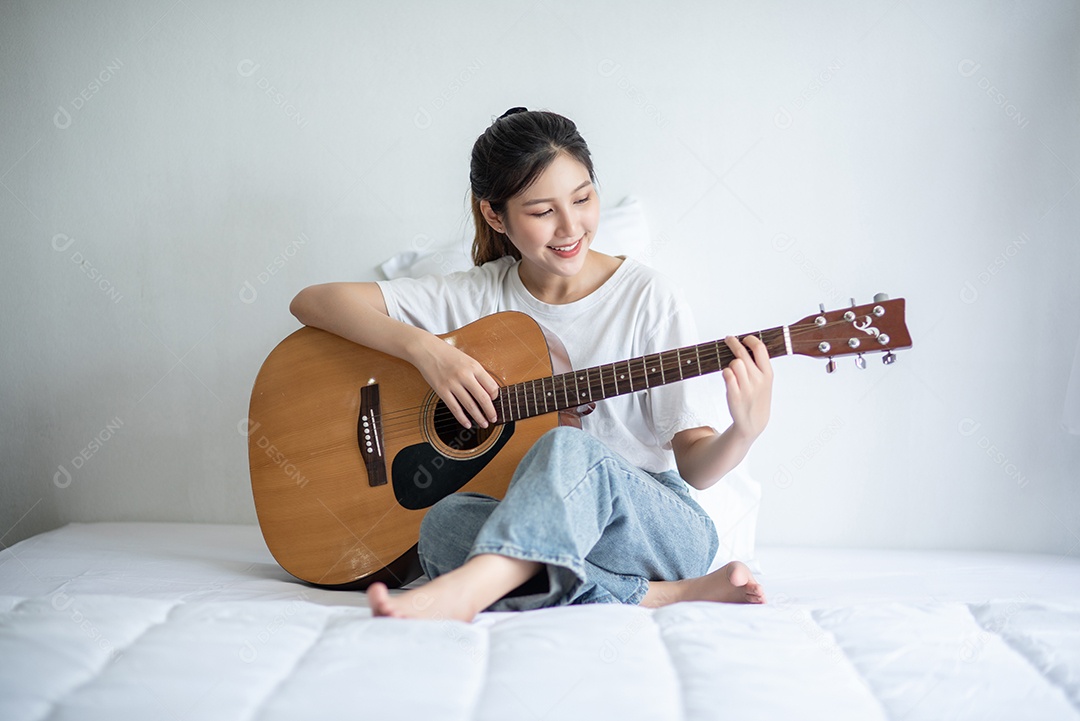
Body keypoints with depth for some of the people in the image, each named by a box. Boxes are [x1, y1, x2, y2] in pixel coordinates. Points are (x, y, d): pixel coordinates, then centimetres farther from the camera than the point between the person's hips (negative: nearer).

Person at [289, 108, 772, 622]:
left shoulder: (648, 299, -3)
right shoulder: (476, 296, 3)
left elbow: (694, 465, -4)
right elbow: (313, 303, -2)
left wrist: (745, 430, -27)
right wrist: (423, 347, -17)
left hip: (658, 530, -2)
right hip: (530, 534, 2)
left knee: (569, 448, -34)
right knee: (444, 522, -31)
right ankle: (663, 595, -29)